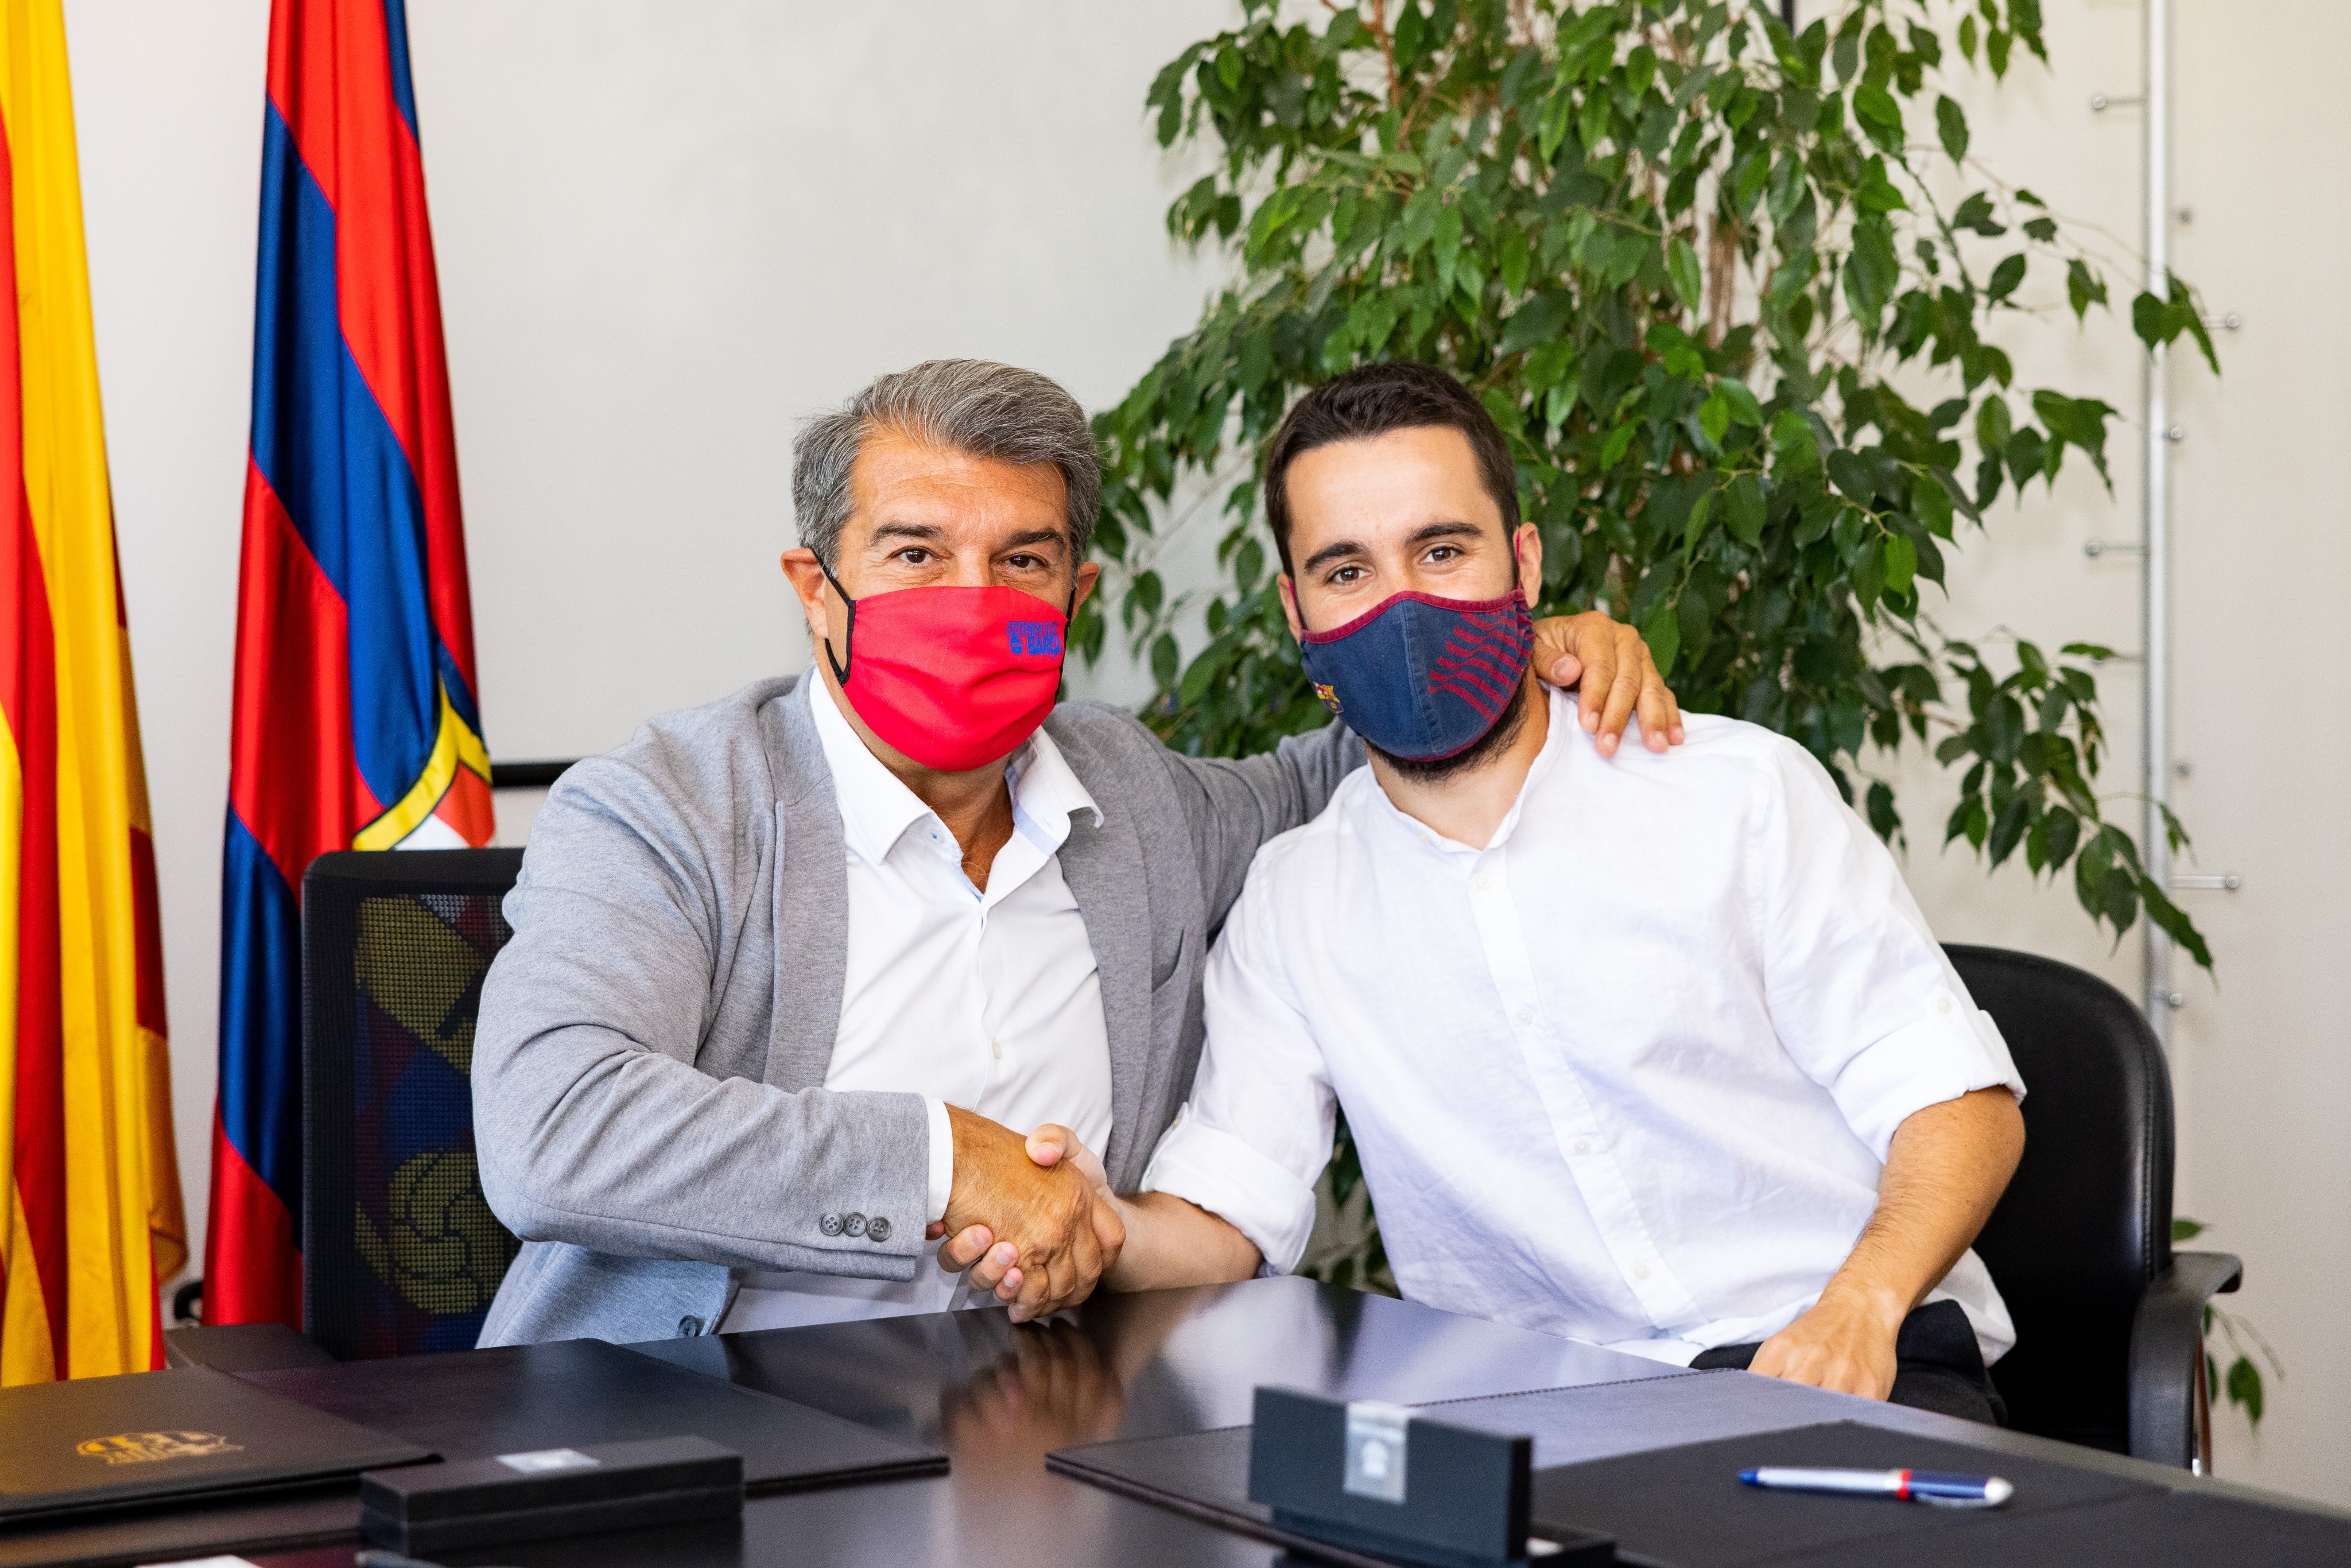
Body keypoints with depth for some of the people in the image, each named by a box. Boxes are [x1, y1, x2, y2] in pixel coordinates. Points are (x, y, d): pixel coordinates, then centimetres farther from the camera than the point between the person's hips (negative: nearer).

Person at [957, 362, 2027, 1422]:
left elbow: (1958, 1098, 2)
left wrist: (1858, 1307, -18)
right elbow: (1226, 1217, 4)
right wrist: (1109, 1231, -21)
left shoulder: (1745, 793, 4)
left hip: (1857, 1378, -2)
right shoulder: (1290, 907, 12)